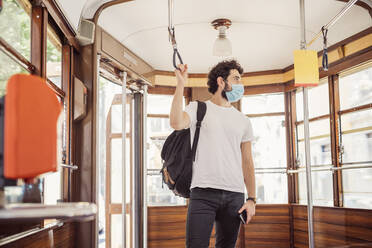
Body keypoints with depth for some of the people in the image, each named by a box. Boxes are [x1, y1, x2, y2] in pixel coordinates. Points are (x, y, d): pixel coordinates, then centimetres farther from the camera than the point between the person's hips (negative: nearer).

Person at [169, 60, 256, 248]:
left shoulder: (243, 121, 18)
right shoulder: (198, 109, 7)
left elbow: (247, 163, 17)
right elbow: (176, 123, -16)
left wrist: (251, 199, 8)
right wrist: (181, 85, -12)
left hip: (235, 196, 4)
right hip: (204, 193, -4)